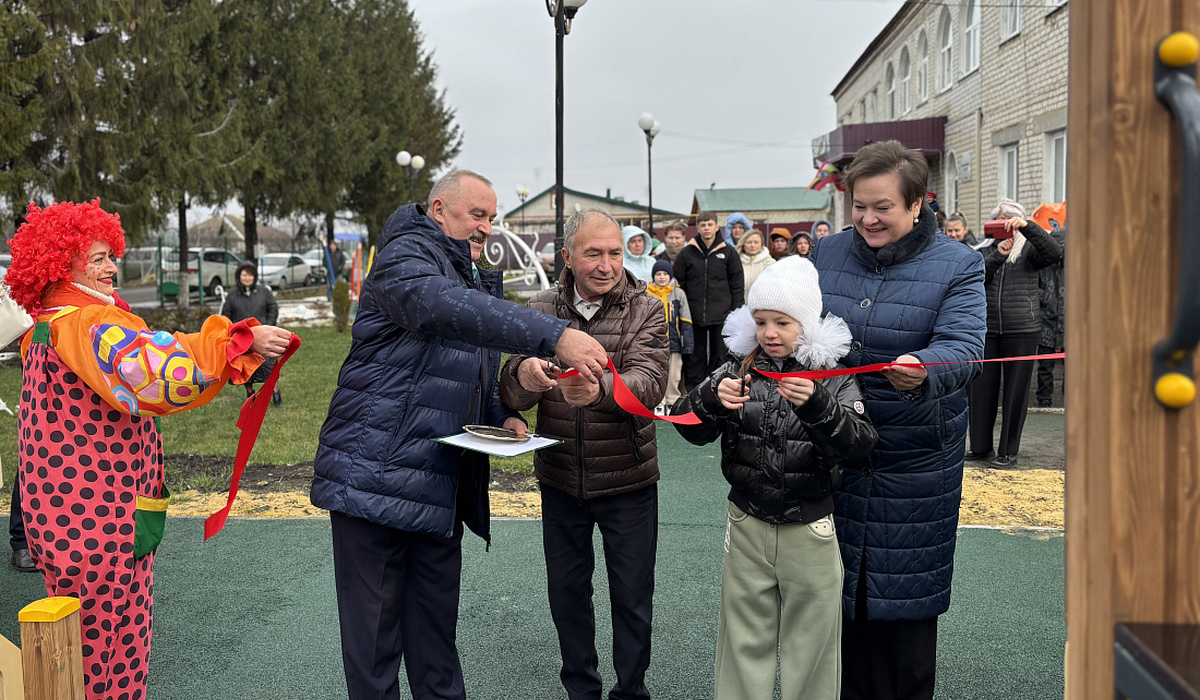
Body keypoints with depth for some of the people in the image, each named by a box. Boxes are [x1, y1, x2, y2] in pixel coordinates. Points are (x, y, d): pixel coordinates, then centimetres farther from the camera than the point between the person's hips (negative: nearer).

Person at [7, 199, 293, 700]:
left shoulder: (44, 331, 14)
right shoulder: (87, 326, -21)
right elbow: (155, 368, -39)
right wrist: (242, 340, -39)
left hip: (57, 523, 10)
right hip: (103, 528, -10)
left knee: (80, 654, 21)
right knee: (114, 656, 2)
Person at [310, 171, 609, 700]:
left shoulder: (476, 279, 20)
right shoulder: (404, 257, -9)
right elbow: (450, 307, -33)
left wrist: (503, 416, 7)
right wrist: (555, 336, -41)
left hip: (442, 488, 8)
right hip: (377, 474, -8)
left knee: (436, 633, 15)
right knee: (373, 636, 2)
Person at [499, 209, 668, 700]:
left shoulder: (645, 311, -8)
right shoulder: (540, 310, -2)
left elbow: (649, 382, -25)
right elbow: (511, 396, -10)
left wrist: (600, 390, -48)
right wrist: (522, 375, -36)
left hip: (628, 480, -2)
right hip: (560, 480, 2)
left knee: (632, 596, 11)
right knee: (567, 592, 15)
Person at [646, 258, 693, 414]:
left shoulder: (679, 294, 6)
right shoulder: (646, 294, 4)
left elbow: (686, 322, 7)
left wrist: (688, 344, 2)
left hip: (674, 342, 0)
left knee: (674, 375, 4)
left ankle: (673, 402, 17)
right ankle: (659, 403, 14)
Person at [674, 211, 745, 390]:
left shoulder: (728, 252, 4)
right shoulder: (687, 253, 4)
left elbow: (738, 284, 6)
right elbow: (679, 283, 7)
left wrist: (736, 312, 0)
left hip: (722, 316, 0)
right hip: (694, 316, 0)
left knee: (720, 355, 6)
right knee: (695, 357, 5)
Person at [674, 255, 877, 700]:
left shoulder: (834, 377, -6)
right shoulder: (739, 368, 0)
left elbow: (859, 447, -17)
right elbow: (691, 431, -4)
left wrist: (816, 406, -34)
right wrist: (711, 398, -25)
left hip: (810, 530, -2)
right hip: (747, 525, 2)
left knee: (810, 644, 10)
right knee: (744, 641, 12)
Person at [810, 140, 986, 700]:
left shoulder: (957, 266, -7)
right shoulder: (827, 254, 4)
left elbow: (963, 345, -21)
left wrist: (923, 371, -42)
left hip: (914, 460, -3)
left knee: (905, 588, 7)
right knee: (843, 585, 15)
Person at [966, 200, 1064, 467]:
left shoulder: (1028, 250, 4)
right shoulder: (985, 250, 12)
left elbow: (1054, 252, -16)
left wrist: (1026, 226, -22)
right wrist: (996, 257, -17)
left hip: (1022, 330, -2)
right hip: (986, 328, 3)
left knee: (1016, 391, 2)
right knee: (981, 388, 5)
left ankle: (1008, 451, 12)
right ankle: (981, 446, 19)